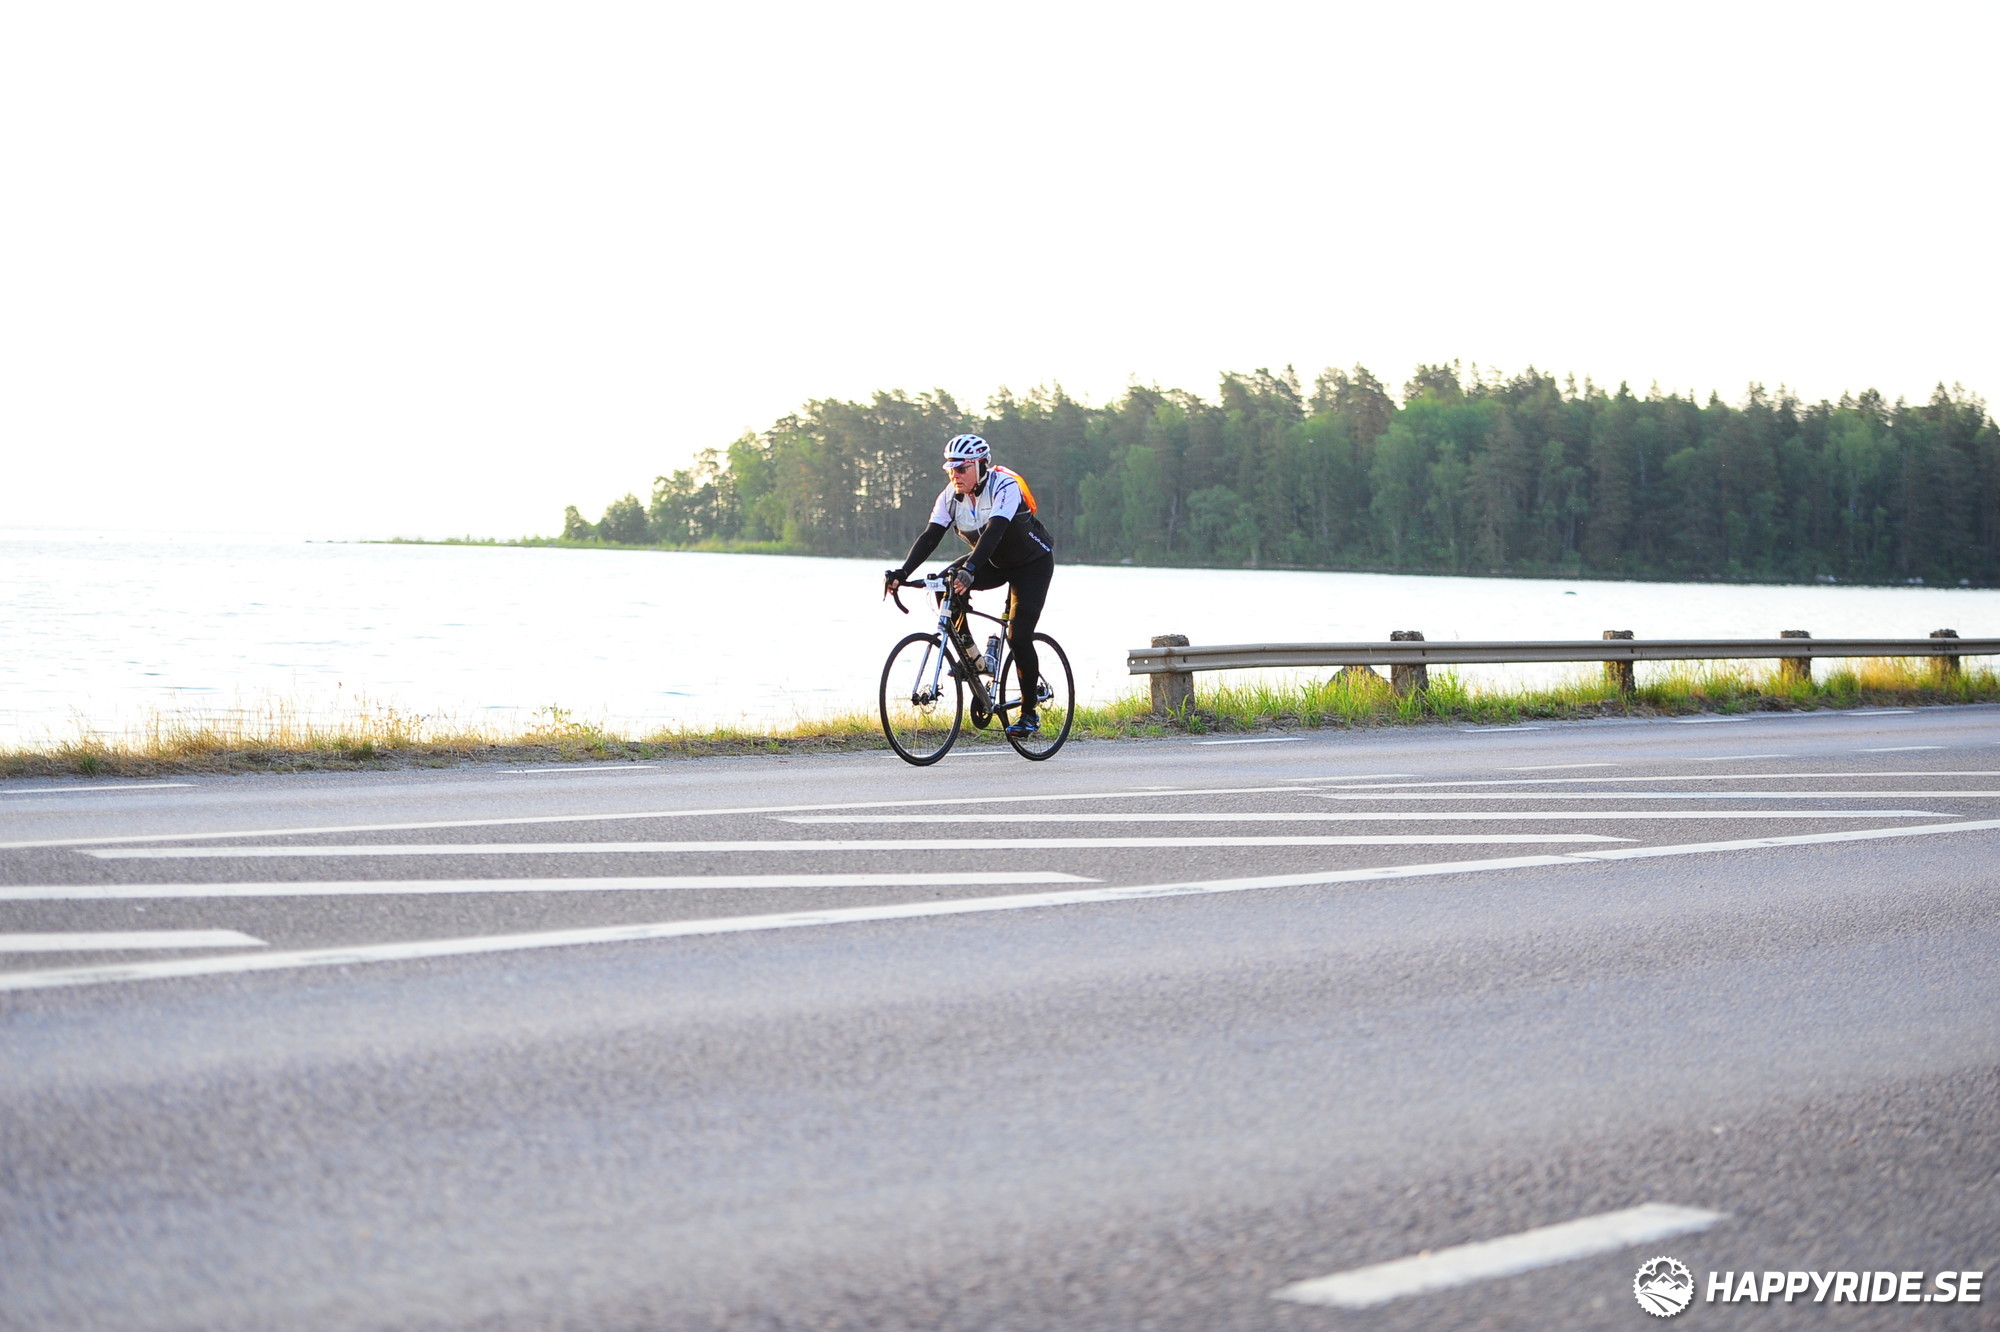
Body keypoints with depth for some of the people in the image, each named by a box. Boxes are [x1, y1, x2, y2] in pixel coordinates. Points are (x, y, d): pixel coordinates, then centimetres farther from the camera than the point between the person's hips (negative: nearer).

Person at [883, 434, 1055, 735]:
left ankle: (1029, 712, -1)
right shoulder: (950, 496, -13)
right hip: (993, 562, 5)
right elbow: (930, 537, -19)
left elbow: (993, 532, -44)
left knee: (1019, 637, -16)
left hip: (1032, 564, -5)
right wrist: (902, 573, -34)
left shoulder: (1004, 487, -30)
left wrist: (970, 569, -59)